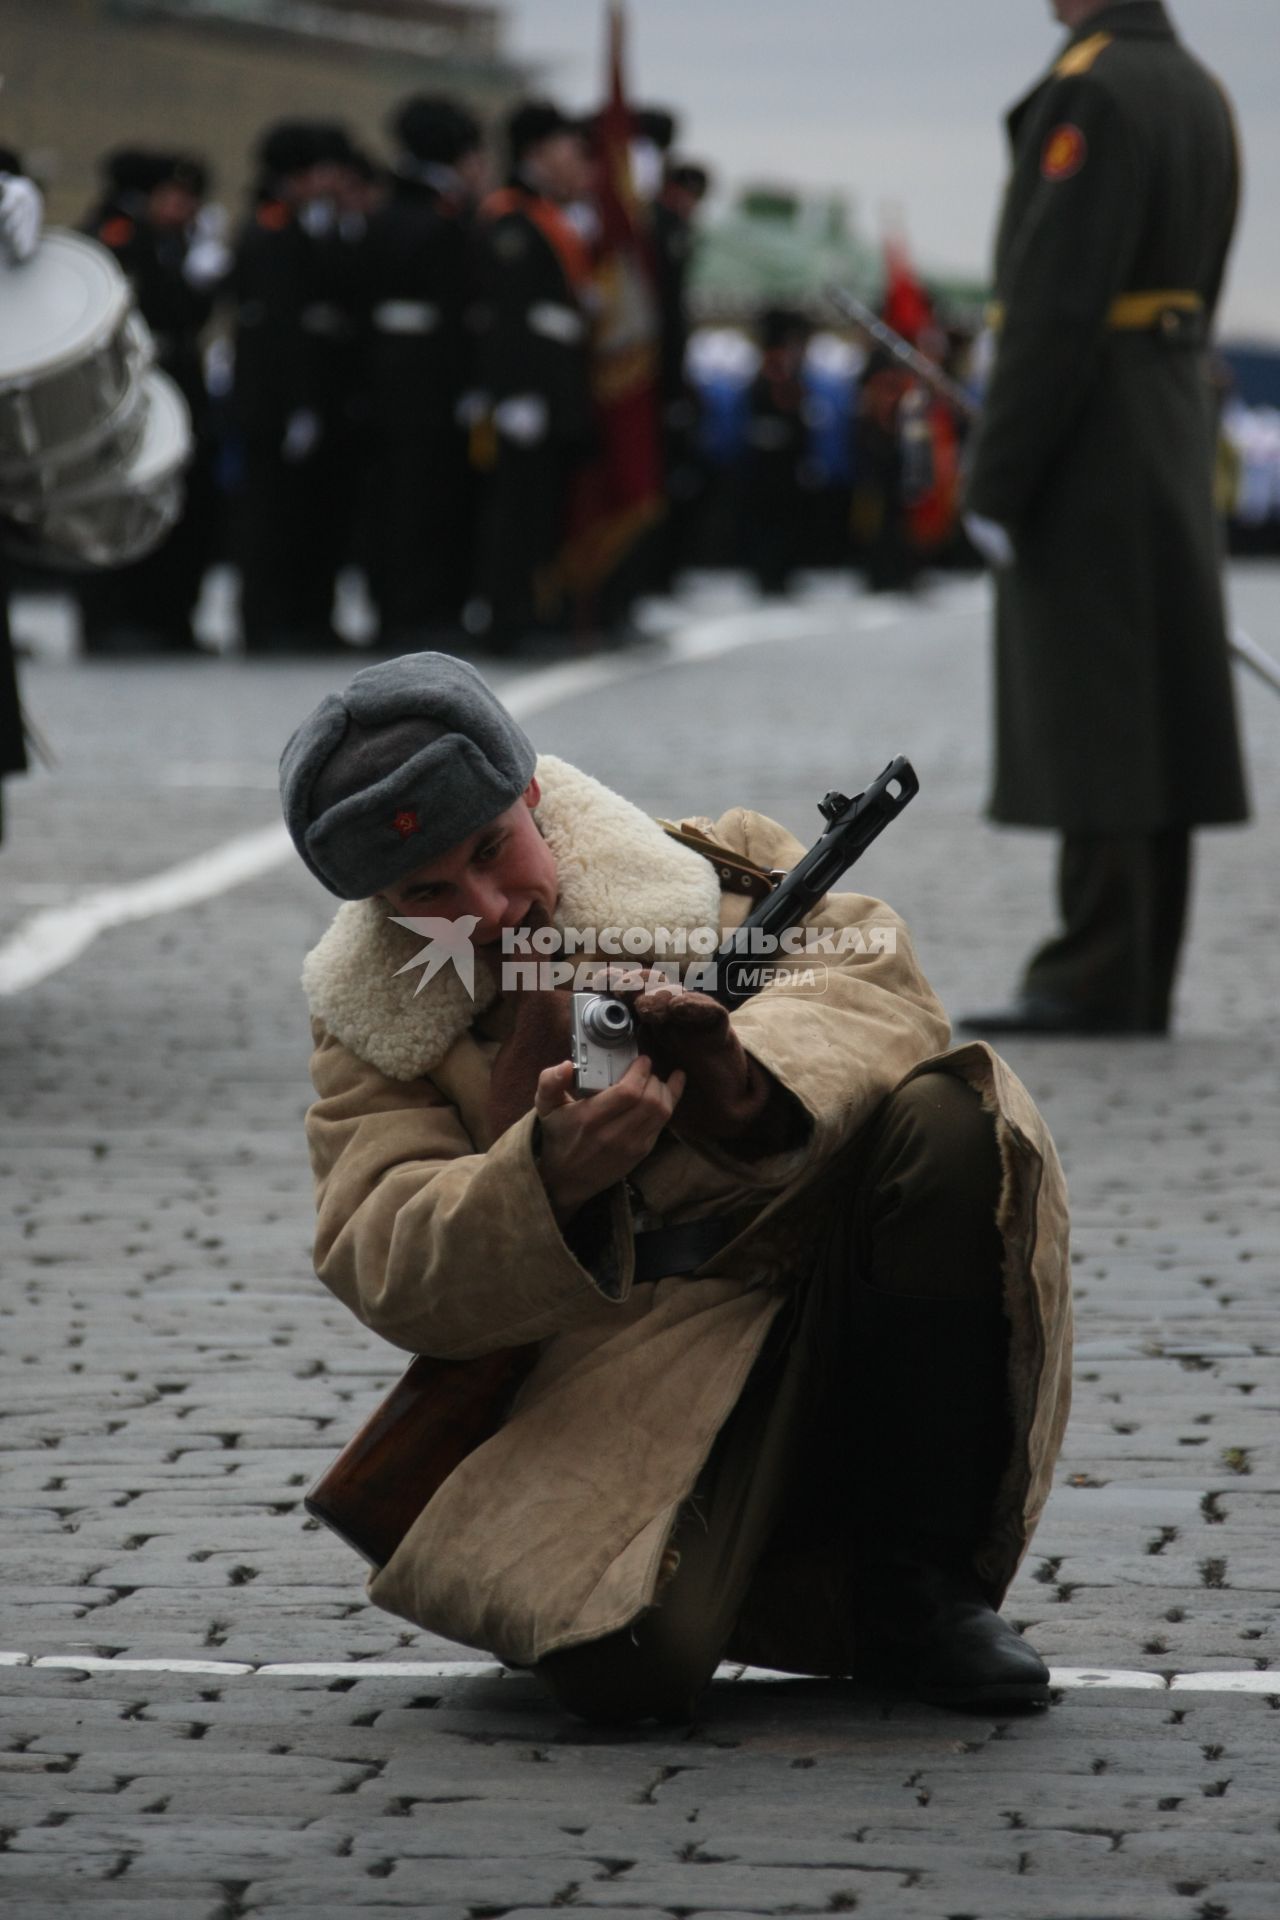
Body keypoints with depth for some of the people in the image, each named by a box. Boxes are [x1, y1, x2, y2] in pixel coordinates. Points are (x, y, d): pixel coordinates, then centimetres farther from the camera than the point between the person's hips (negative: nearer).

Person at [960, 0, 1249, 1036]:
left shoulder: (1091, 92, -17)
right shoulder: (1198, 91, 14)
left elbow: (1056, 309, -21)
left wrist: (995, 483, -18)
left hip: (1088, 446, -9)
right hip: (1173, 436, 9)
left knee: (1089, 717, -8)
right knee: (1150, 716, 9)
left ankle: (1095, 979, -8)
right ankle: (1138, 979, 12)